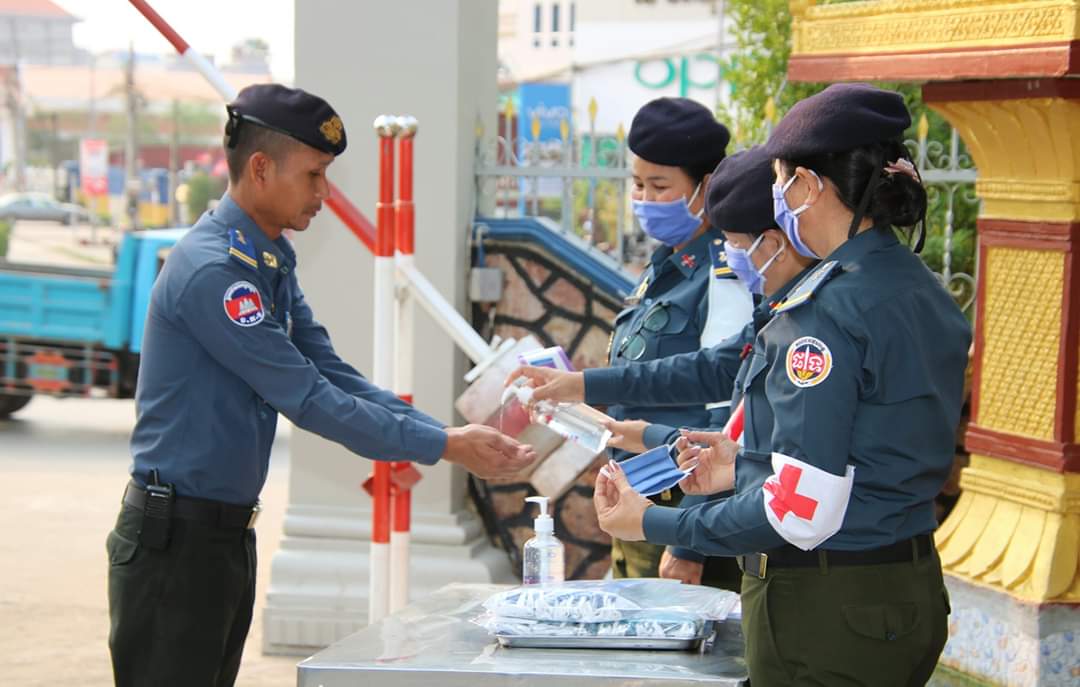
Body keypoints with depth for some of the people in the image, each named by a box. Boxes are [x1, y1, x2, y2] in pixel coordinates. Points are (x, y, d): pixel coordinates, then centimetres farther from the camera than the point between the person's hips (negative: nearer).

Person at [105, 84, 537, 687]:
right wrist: (443, 447, -18)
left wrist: (455, 435, -3)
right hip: (176, 536, -10)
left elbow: (332, 376, 8)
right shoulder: (211, 270, -21)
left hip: (230, 532, 10)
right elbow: (307, 399, -21)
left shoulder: (273, 264, 11)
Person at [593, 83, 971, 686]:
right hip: (912, 591, 9)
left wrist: (652, 523, -13)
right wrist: (749, 467, 21)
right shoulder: (925, 292, 7)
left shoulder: (827, 309, -20)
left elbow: (801, 513, -23)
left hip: (827, 613, -9)